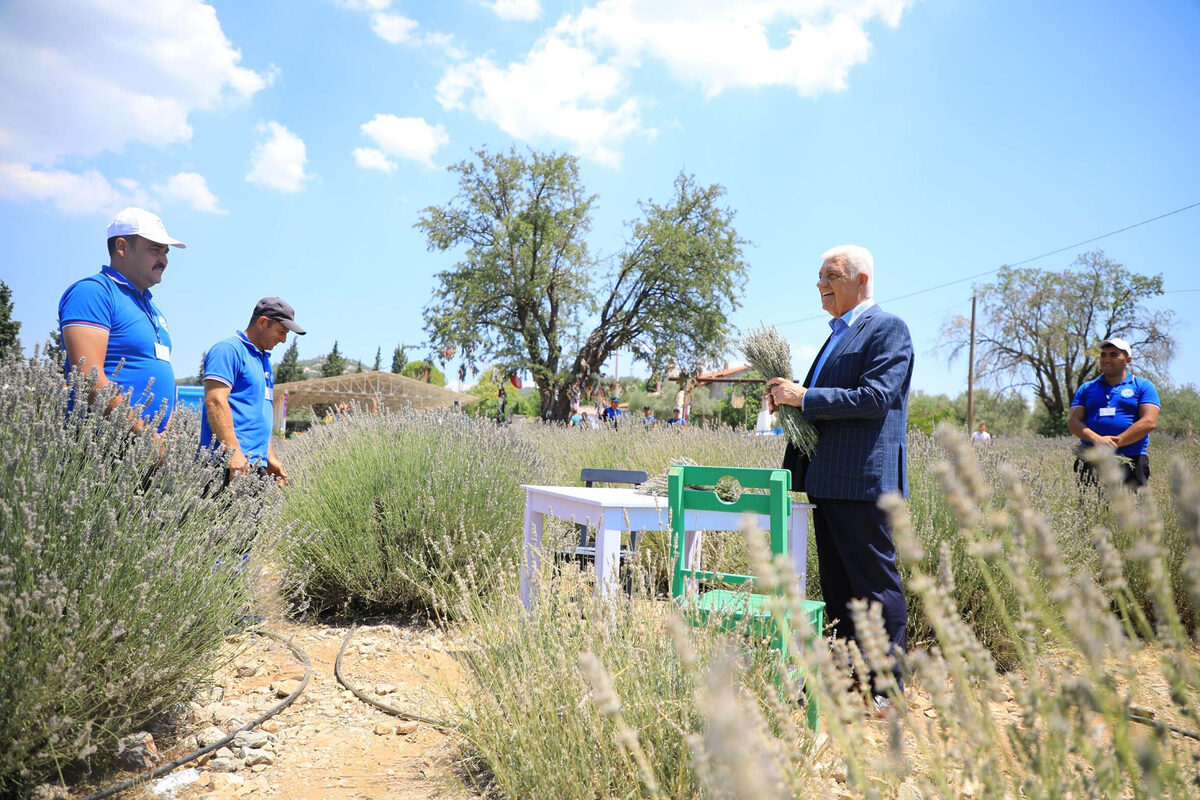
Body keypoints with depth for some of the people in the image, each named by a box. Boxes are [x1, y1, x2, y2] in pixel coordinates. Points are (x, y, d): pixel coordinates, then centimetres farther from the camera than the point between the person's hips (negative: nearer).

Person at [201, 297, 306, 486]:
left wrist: (270, 459, 22)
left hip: (257, 465, 9)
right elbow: (215, 401, -16)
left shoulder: (264, 360, 23)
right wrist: (234, 453, -22)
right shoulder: (229, 349, -5)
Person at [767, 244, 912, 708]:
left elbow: (875, 397, -20)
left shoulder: (887, 329, -8)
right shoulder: (837, 335, 20)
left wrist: (805, 397, -17)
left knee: (876, 584, 0)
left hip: (863, 480, -9)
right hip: (827, 479, 10)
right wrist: (790, 400, 6)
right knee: (837, 587, 15)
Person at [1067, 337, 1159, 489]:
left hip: (1130, 462, -2)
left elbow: (1149, 422, -2)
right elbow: (1073, 421, 7)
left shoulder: (1143, 386, 11)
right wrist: (1097, 439, -12)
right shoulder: (1086, 388, 17)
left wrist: (1116, 443, -11)